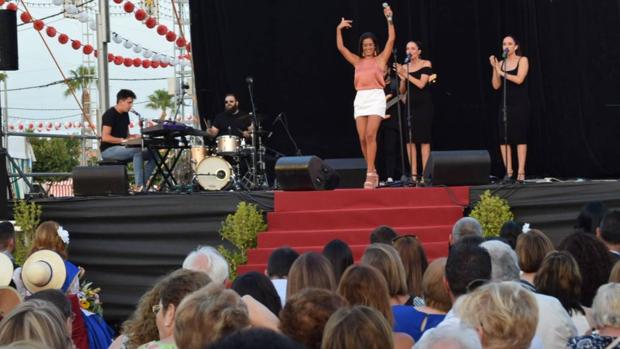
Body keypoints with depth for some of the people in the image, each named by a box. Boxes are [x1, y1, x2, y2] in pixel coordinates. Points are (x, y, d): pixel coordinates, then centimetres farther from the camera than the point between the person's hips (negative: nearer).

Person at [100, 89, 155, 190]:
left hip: (122, 149, 9)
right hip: (108, 150, -9)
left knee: (152, 155, -5)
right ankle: (139, 186, -37)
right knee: (137, 151, -32)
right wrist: (123, 140, -27)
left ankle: (141, 185, -16)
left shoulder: (125, 115, 14)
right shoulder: (110, 115, -13)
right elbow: (105, 137, -21)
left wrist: (134, 137, -3)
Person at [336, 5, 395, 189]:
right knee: (362, 138, 0)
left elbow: (391, 39, 0)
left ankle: (370, 173, -18)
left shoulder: (381, 59, 8)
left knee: (370, 135, -16)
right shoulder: (357, 61, 17)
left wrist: (389, 19, -6)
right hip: (360, 99, 4)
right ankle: (372, 172, 10)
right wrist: (339, 29, 7)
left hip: (376, 97, -4)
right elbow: (341, 48, 14)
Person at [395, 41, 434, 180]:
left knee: (424, 140, -6)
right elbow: (402, 91, 11)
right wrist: (402, 78, -7)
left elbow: (421, 84, -12)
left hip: (424, 105, -4)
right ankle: (413, 174, 0)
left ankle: (425, 174, -8)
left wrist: (406, 74, -14)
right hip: (410, 106, 4)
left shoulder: (426, 64, 0)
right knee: (410, 140, -2)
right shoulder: (404, 67, 11)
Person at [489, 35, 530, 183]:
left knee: (520, 137, -5)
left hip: (520, 103, -4)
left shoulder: (522, 60, -1)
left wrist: (501, 72, -13)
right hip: (506, 103, 4)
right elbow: (496, 86, 4)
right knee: (503, 138, -3)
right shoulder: (501, 63, 9)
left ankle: (521, 172, -4)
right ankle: (508, 171, 3)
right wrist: (494, 68, -7)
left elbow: (519, 79, -15)